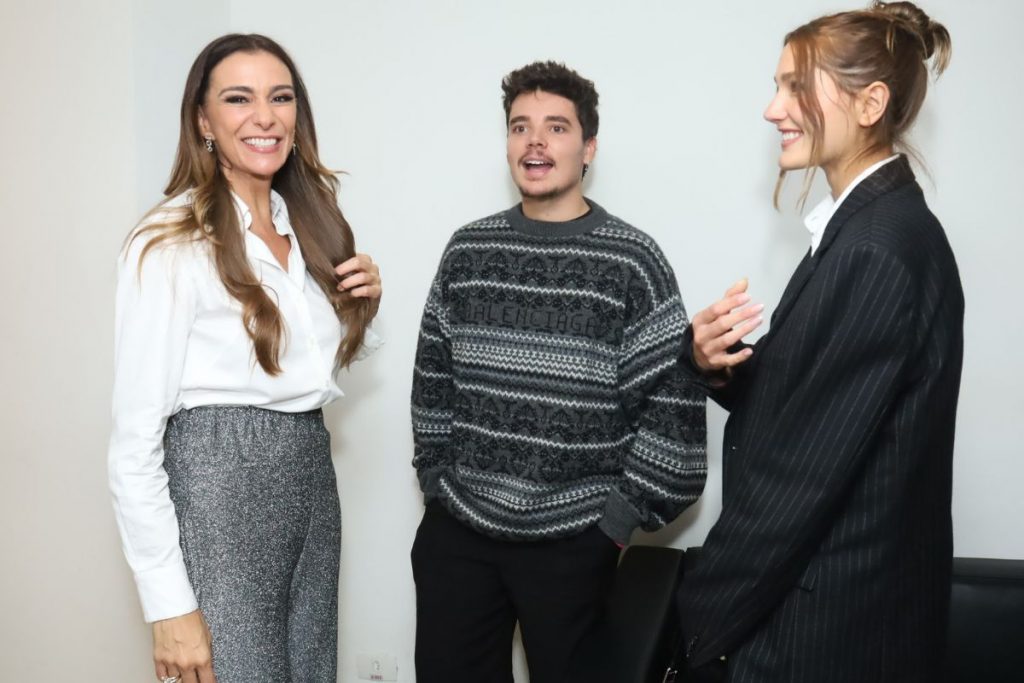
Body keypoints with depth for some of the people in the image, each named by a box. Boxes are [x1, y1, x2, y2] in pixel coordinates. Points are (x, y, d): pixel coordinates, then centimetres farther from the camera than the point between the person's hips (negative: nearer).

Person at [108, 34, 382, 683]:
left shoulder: (310, 222, 10)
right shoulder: (170, 244, -12)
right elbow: (134, 443, -14)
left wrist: (366, 305, 4)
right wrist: (169, 606, -17)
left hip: (313, 475, 7)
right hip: (218, 484, -7)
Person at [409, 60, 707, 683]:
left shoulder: (631, 260, -6)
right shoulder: (468, 249, 5)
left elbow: (674, 404, -7)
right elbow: (433, 379, 12)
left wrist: (619, 519, -7)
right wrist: (437, 482, 8)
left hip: (573, 544, -3)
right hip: (455, 535, 3)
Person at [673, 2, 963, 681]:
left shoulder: (879, 251, -22)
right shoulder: (866, 224, 7)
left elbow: (805, 471, -22)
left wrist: (701, 622, -15)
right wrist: (717, 363, -11)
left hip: (833, 625, -9)